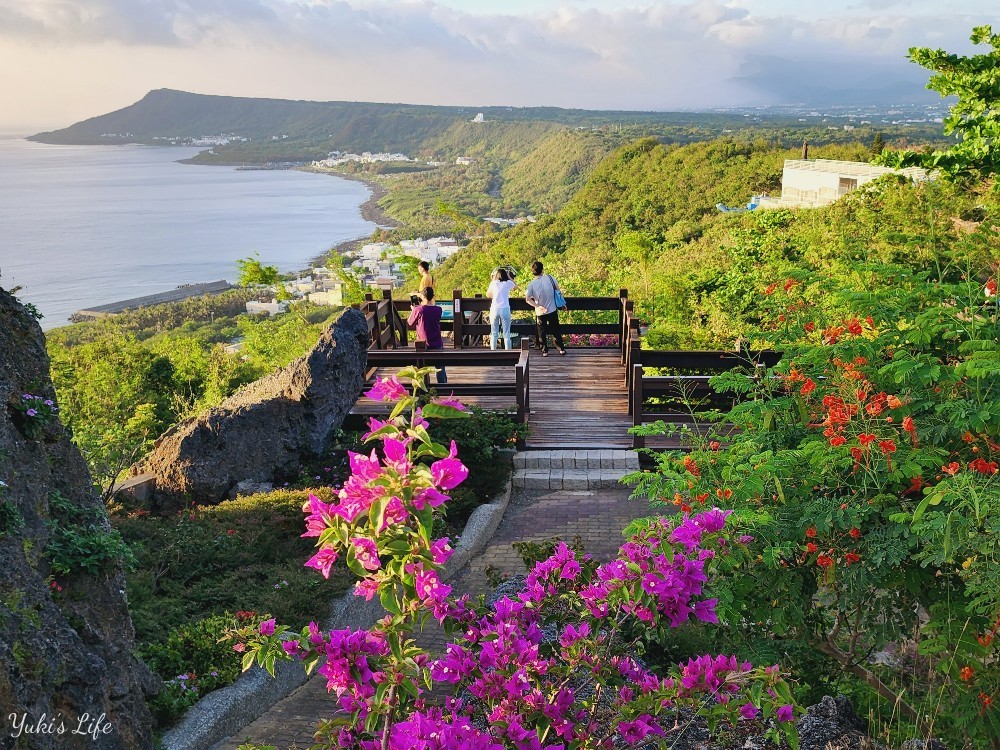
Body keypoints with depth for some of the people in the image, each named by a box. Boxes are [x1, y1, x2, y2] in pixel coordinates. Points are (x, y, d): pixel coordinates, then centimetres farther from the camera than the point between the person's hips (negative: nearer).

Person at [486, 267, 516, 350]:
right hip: (505, 309, -1)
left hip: (494, 310, 1)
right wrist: (508, 276, 28)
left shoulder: (493, 283, 6)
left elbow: (488, 295, 23)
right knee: (506, 334, 1)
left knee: (494, 334, 7)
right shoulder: (508, 283, 3)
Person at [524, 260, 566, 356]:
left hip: (540, 312, -1)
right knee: (555, 330, 13)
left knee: (542, 332, 12)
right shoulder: (549, 277, -10)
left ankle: (544, 351, 15)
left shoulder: (531, 284, -10)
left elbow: (527, 299, -14)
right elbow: (558, 289, -1)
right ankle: (561, 349, 18)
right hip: (552, 310, 1)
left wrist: (537, 306, -12)